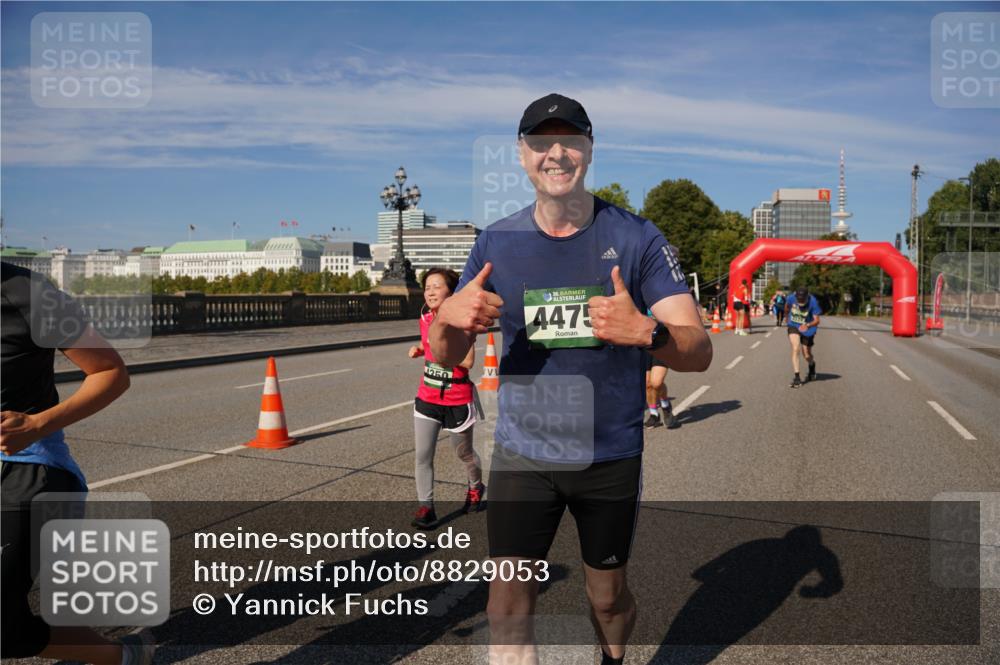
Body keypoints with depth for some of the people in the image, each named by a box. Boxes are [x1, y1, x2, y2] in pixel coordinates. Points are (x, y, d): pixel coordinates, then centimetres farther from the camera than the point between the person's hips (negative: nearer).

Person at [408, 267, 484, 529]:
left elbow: (468, 361, -21)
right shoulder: (425, 320, 2)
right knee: (422, 456, -4)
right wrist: (418, 349, 2)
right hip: (427, 398, 4)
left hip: (457, 401, -4)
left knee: (464, 453, 16)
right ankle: (426, 507, 6)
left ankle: (476, 487, 45)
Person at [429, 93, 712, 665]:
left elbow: (699, 352, -13)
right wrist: (449, 317, -24)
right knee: (509, 603, -2)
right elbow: (448, 356, 0)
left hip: (612, 455, 0)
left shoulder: (636, 238, -8)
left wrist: (645, 332, -35)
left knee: (608, 595, 17)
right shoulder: (497, 242, -2)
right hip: (522, 454, 1)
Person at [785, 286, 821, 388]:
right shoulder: (791, 298, -18)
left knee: (807, 355, 10)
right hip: (794, 326, 1)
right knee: (795, 349, -21)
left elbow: (817, 320, -26)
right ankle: (797, 377, -18)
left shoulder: (813, 302, -26)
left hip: (807, 329, -1)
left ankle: (812, 368, 47)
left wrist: (807, 325, -45)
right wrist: (787, 317, 23)